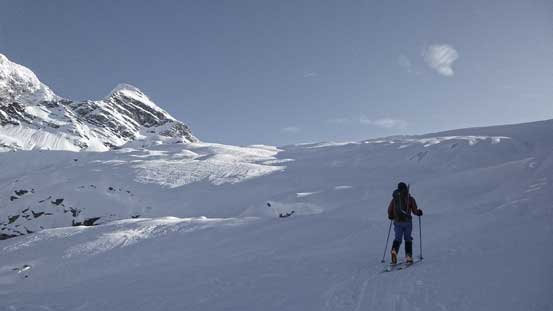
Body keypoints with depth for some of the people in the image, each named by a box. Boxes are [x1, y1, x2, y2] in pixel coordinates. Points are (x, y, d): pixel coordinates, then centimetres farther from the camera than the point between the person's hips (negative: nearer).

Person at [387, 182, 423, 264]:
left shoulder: (394, 199, 4)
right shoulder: (410, 199, -1)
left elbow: (389, 210, 1)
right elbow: (414, 211, -4)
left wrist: (391, 217, 21)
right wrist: (419, 212, 17)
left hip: (397, 222, 1)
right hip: (407, 221, -1)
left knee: (397, 239, 7)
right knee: (408, 239, 11)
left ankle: (394, 251, -20)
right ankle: (408, 257, 5)